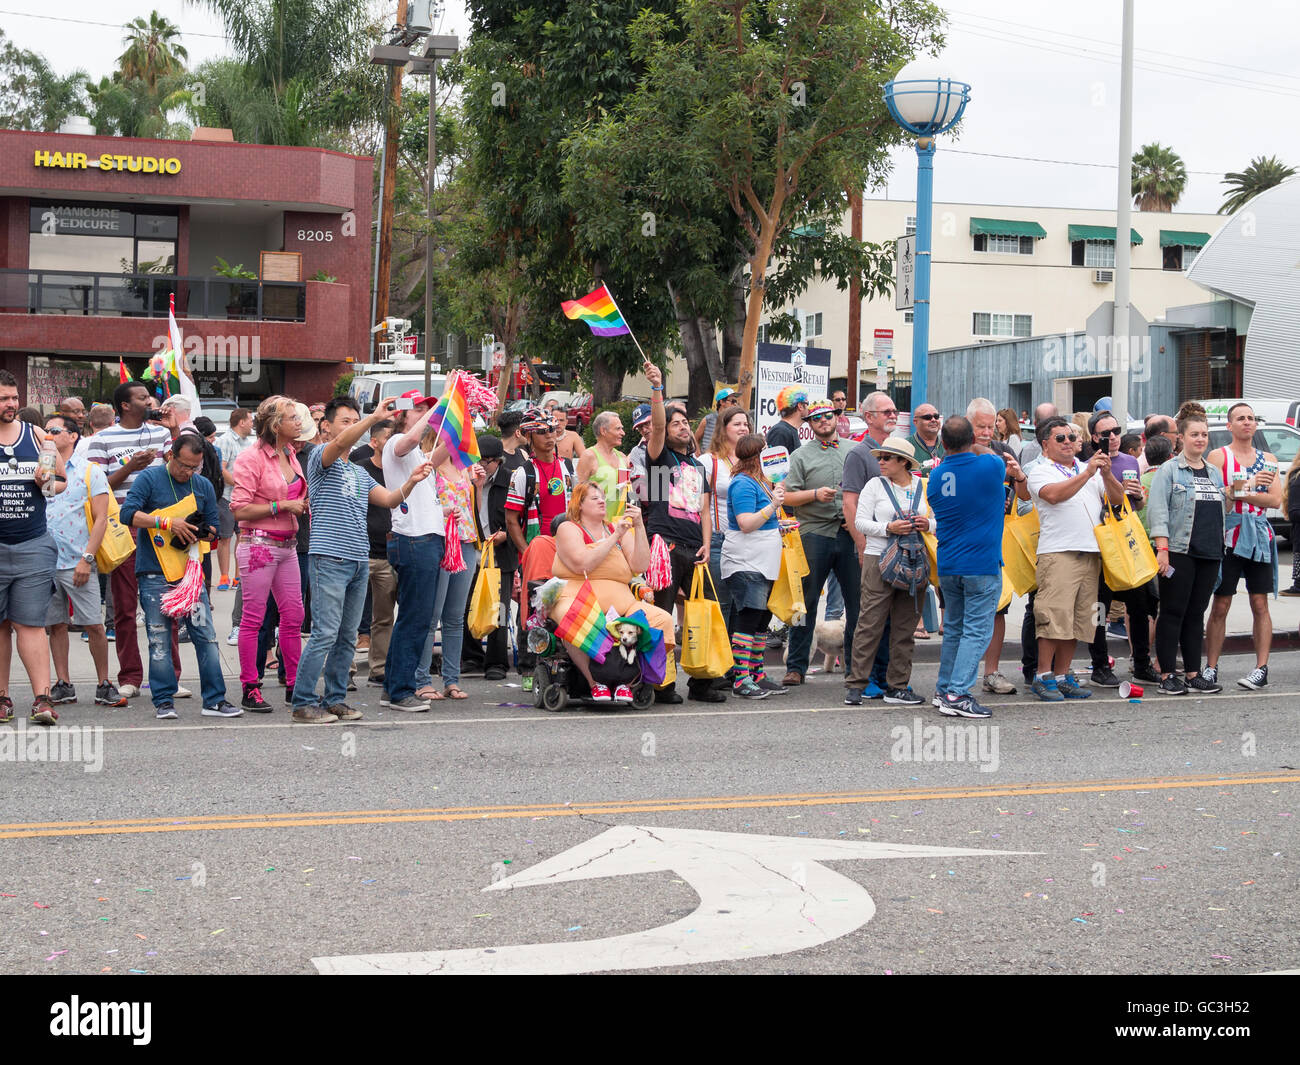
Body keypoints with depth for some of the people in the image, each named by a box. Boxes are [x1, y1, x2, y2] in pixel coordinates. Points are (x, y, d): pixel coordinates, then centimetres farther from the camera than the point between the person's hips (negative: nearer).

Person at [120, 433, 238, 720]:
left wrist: (201, 532, -7)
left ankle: (214, 700, 3)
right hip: (154, 573, -3)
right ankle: (163, 702, 6)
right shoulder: (149, 478, -1)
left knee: (206, 635, -2)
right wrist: (168, 523, -19)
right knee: (159, 639, -1)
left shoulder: (203, 486, 12)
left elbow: (213, 526, 17)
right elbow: (128, 513, -12)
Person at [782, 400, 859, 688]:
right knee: (806, 602, -2)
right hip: (815, 533, -2)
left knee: (858, 601, 3)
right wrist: (815, 494, -14)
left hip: (850, 533, 2)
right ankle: (796, 666, 4)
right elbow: (788, 496, 0)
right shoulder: (801, 456, 7)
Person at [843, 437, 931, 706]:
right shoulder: (875, 485, 4)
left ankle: (898, 686, 12)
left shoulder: (923, 487, 11)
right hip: (879, 560, -3)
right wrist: (888, 528, -16)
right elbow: (860, 521, -1)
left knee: (905, 627, 5)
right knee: (870, 623, -6)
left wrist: (927, 524, -6)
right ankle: (855, 684, -2)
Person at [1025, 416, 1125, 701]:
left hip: (1090, 552, 6)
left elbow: (1117, 498, 13)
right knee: (1054, 616, -11)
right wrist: (1088, 473, -18)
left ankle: (1062, 676, 13)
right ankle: (1044, 676, -5)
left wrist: (1106, 474, -5)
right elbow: (1054, 494, -16)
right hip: (1058, 552, -6)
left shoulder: (1090, 470, 20)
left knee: (1078, 620, 7)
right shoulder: (1040, 471, 3)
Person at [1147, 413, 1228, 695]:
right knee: (1173, 613, -4)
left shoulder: (1214, 473, 18)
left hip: (1209, 554, 6)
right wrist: (1162, 548, -18)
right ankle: (1168, 674, -1)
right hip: (1179, 552, -6)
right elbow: (1158, 510, -10)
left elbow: (1222, 513, 26)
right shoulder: (1169, 470, -1)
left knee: (1196, 614, 9)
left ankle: (1193, 673, 12)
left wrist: (1230, 497, 6)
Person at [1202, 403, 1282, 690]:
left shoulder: (1268, 459, 12)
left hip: (1259, 536, 3)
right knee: (1220, 606, -1)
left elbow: (1276, 500, -1)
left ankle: (1261, 669, 2)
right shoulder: (1218, 456, 2)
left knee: (1260, 605, 1)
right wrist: (1249, 484, -19)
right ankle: (1211, 668, 4)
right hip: (1228, 535, -3)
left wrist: (1239, 493, -14)